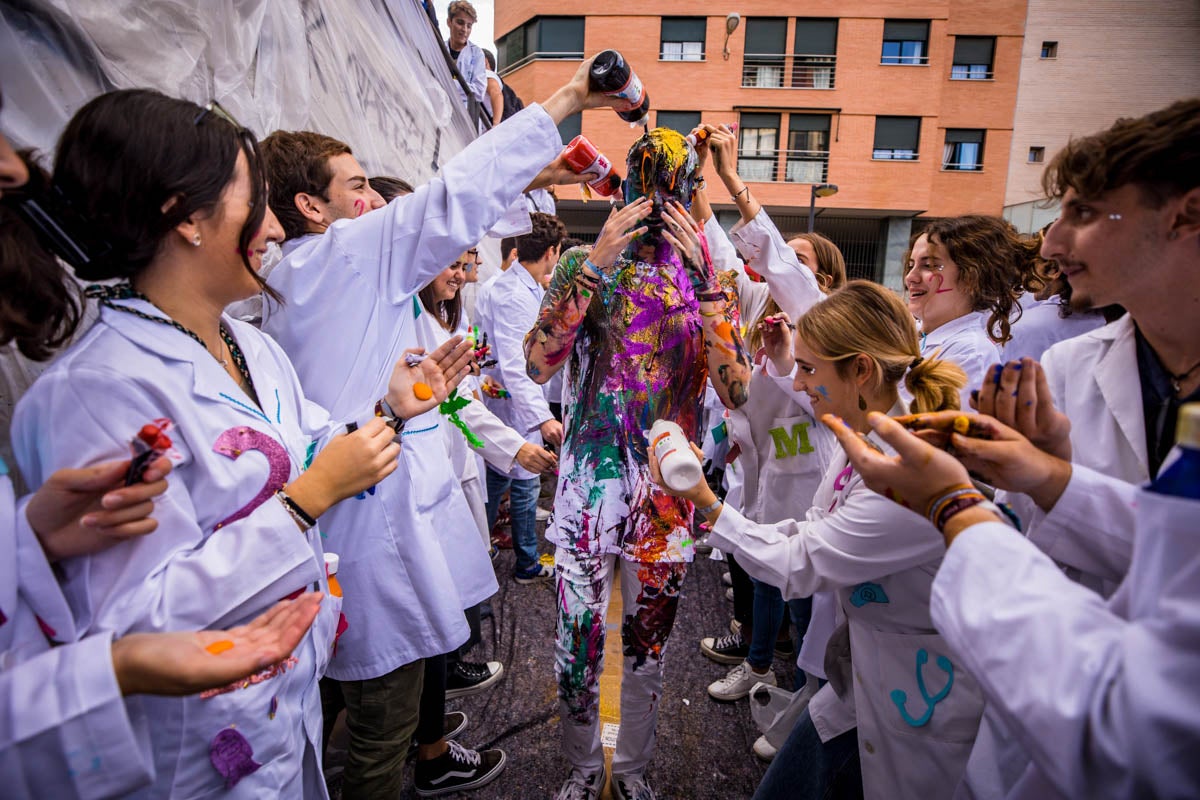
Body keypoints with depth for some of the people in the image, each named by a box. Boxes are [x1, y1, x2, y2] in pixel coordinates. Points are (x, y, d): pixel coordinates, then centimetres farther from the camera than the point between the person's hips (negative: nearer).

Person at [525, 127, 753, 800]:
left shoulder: (707, 277, 2)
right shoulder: (585, 263, 0)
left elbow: (737, 392, -11)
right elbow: (539, 364, -15)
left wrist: (702, 279, -17)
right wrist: (597, 263, -18)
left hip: (668, 493, 1)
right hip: (588, 488, -1)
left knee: (648, 645, 17)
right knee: (577, 643, 10)